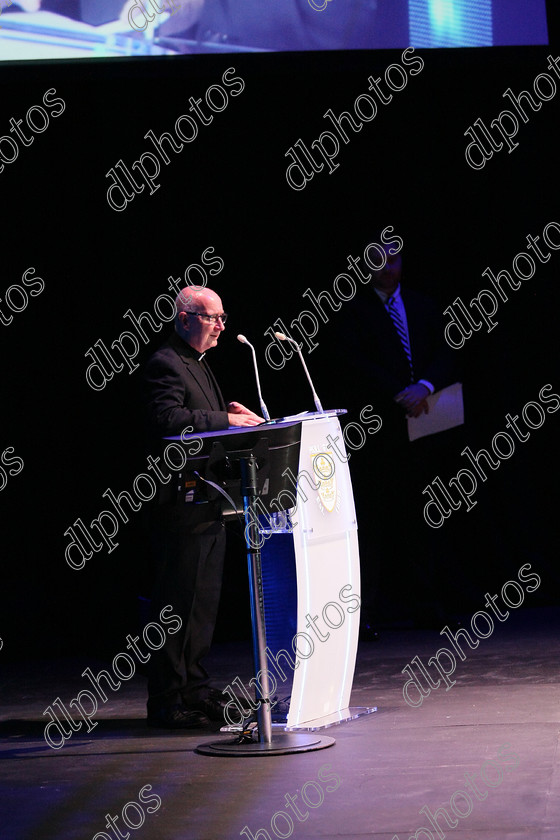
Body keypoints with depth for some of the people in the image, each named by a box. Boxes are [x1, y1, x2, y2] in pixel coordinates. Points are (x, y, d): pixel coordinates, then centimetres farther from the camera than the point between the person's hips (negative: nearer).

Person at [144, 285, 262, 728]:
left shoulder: (197, 363, 20)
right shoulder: (165, 364, -12)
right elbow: (168, 420, -26)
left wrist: (231, 414, 8)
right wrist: (225, 419, -24)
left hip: (208, 505, 10)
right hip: (183, 505, -10)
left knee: (204, 601, 14)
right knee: (178, 604, -6)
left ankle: (196, 690, 21)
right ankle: (167, 701, -1)